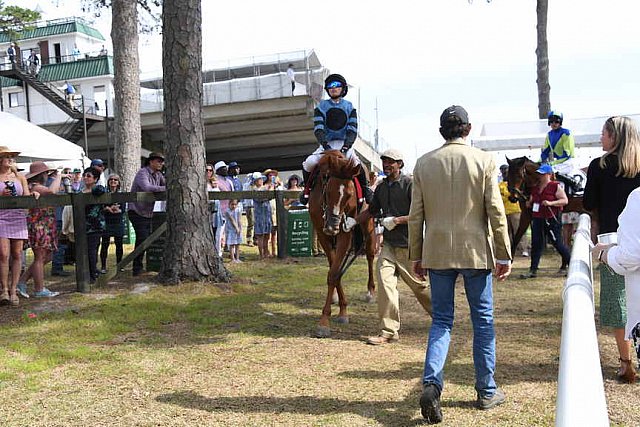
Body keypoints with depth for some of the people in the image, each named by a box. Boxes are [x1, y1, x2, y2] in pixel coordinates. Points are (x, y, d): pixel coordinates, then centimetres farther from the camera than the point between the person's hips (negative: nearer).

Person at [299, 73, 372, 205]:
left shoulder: (349, 107, 7)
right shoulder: (321, 107, 6)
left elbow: (352, 129, -2)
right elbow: (318, 128, -5)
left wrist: (347, 144, -19)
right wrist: (324, 144, -22)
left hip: (344, 144, -1)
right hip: (326, 144, 1)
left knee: (357, 163, -27)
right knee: (308, 164, -20)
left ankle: (365, 188, 0)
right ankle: (308, 189, 6)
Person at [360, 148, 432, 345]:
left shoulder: (409, 183, -10)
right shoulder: (381, 187, 11)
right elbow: (371, 211, 22)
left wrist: (398, 220, -20)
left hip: (408, 243, -5)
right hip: (389, 242, 5)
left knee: (418, 284, 8)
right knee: (384, 279, -8)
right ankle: (389, 331, -2)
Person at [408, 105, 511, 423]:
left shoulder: (423, 164, 2)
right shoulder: (483, 161, -4)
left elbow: (416, 215, 3)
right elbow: (496, 212, -5)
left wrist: (416, 256, 11)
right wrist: (504, 255, 2)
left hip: (438, 253, 2)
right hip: (476, 252, -1)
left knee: (441, 320, 11)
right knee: (482, 320, 12)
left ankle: (431, 382, -6)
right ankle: (486, 391, 23)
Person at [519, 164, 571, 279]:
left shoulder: (556, 186, -6)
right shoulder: (536, 188, 13)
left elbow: (565, 200, -10)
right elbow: (531, 200, 26)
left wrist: (551, 203, -23)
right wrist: (529, 203, 3)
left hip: (551, 220, -6)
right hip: (537, 219, 6)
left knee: (557, 243, 2)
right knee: (536, 244, 3)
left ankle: (571, 264, 23)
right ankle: (533, 270, 6)